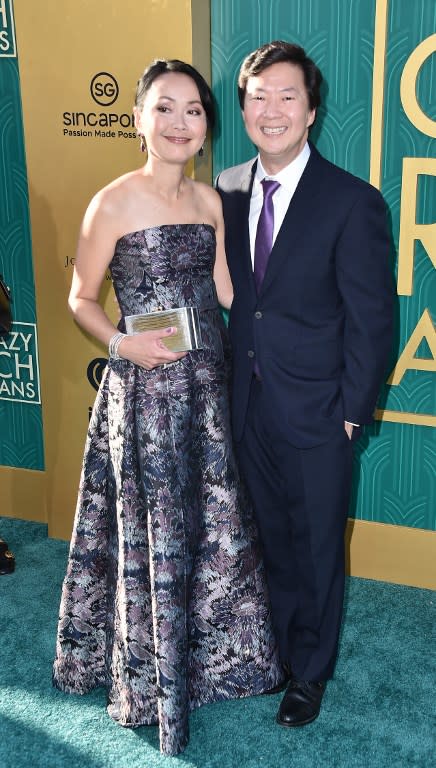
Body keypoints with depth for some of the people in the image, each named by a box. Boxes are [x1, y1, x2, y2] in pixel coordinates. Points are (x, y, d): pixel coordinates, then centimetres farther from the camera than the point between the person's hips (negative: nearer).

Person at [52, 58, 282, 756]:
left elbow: (224, 293, 11)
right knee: (153, 532, 6)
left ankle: (205, 652, 38)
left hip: (206, 384, 5)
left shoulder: (210, 201, 5)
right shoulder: (113, 203, -11)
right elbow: (81, 299, -4)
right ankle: (153, 678, 28)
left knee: (212, 525, 15)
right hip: (144, 387, -5)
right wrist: (122, 343, -19)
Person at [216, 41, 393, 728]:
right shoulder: (230, 192, 3)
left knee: (317, 548, 13)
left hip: (316, 413, -4)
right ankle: (279, 647, 41)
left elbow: (371, 318, -10)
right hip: (250, 406, 4)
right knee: (274, 539, 20)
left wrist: (352, 410, -11)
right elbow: (231, 293, 9)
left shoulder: (353, 202, -13)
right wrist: (233, 379, 3)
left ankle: (310, 672, 34)